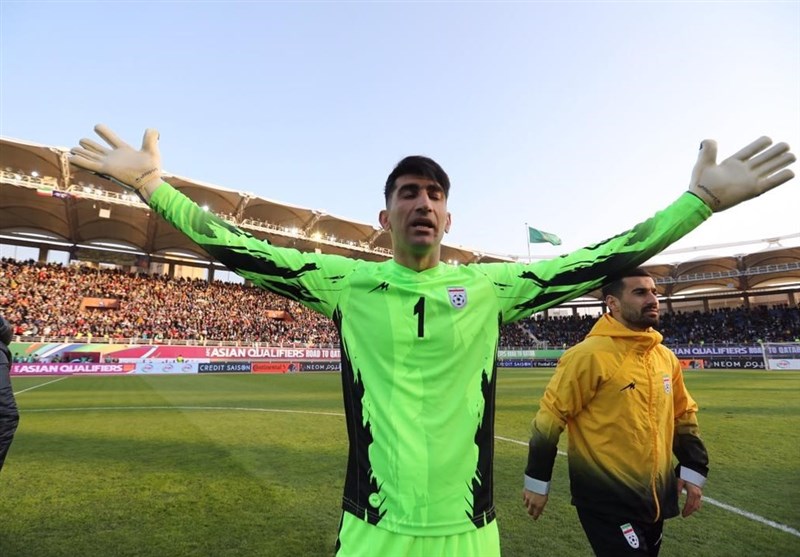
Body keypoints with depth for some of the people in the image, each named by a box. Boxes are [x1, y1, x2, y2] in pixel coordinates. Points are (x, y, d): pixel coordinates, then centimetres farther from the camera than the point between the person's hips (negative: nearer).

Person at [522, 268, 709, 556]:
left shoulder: (665, 356, 4)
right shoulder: (590, 355, -19)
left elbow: (683, 415, 17)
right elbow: (550, 416, -15)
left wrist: (694, 470, 11)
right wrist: (537, 481, -10)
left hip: (656, 497, 8)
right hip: (607, 502, -7)